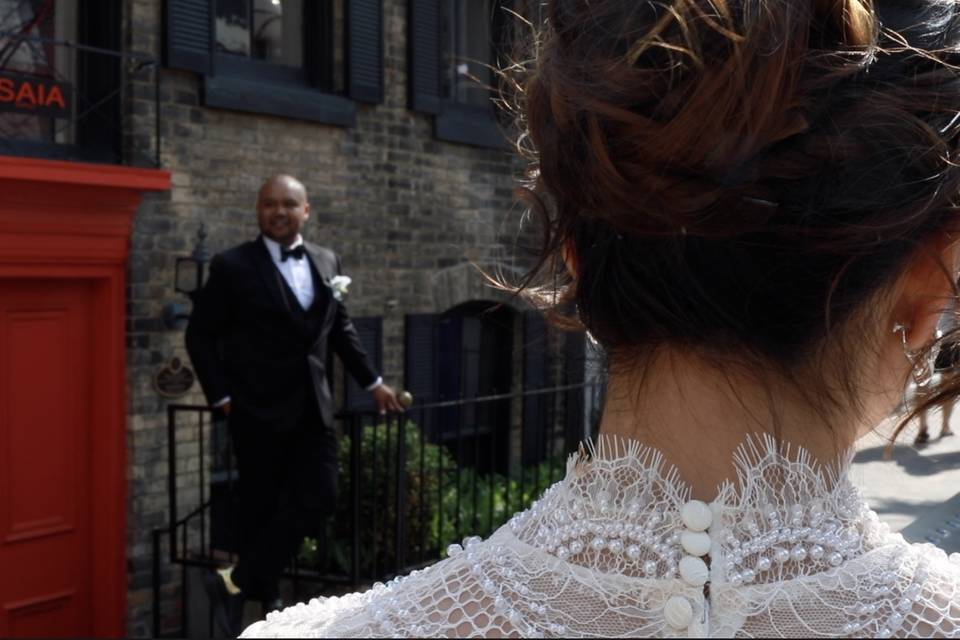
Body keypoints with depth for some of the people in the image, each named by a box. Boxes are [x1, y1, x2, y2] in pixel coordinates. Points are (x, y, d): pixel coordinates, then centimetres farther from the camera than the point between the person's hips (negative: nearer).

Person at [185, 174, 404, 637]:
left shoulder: (327, 262, 8)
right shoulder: (233, 266, -6)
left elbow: (341, 330, 18)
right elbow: (200, 336, -3)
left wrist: (373, 382, 16)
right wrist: (223, 397, -8)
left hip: (313, 408, 5)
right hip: (259, 410, -5)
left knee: (319, 498, -2)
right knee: (262, 508, 5)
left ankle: (236, 582, 9)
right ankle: (265, 600, 22)